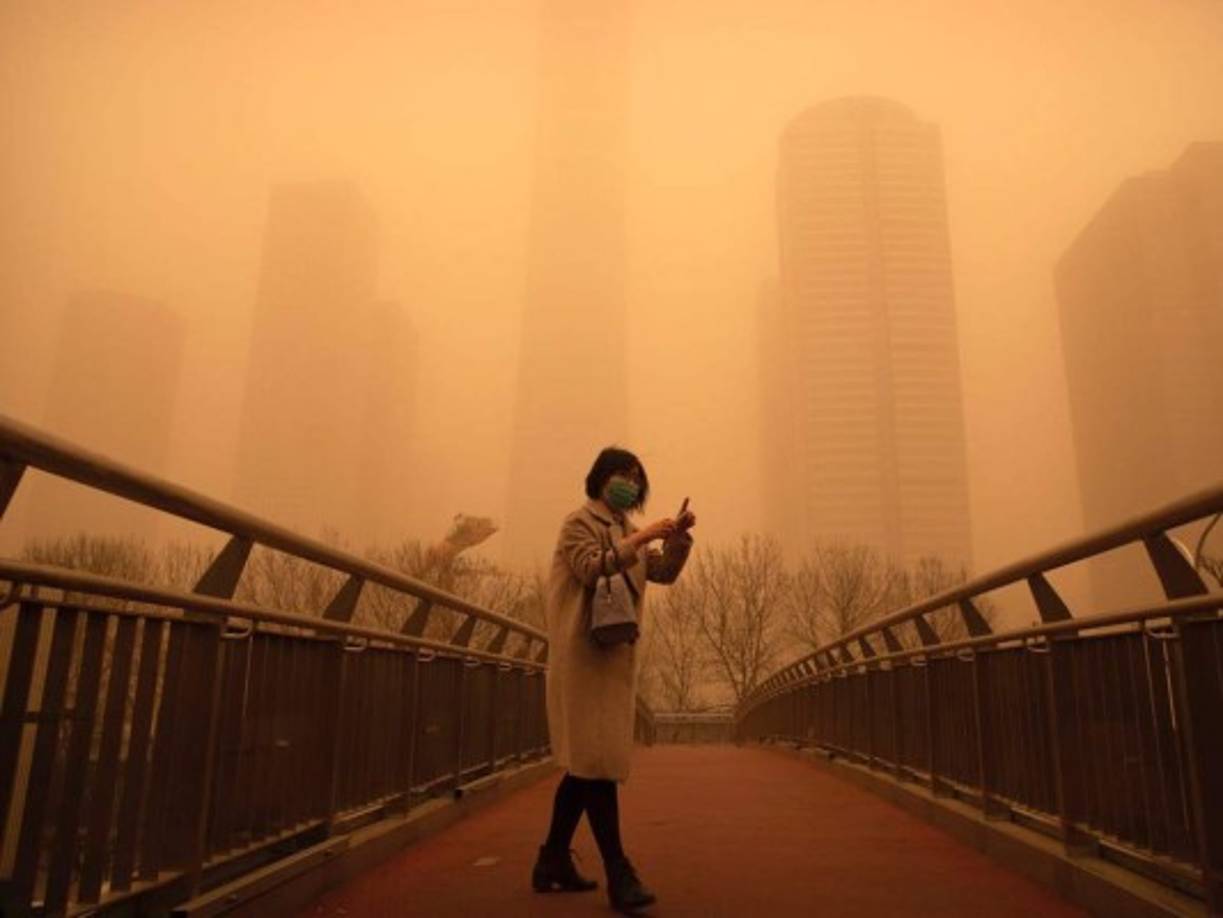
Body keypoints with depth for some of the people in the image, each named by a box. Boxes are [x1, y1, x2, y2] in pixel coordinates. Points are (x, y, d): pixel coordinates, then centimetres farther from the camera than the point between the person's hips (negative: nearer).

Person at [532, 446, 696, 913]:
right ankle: (618, 873, -8)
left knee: (586, 759, 10)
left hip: (616, 655, 8)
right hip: (582, 653, -8)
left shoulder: (628, 532, 20)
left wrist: (677, 537, -4)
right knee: (595, 758, -10)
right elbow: (592, 569, -17)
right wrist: (640, 538, -19)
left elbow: (665, 573, 12)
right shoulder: (578, 522, -2)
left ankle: (553, 860, 20)